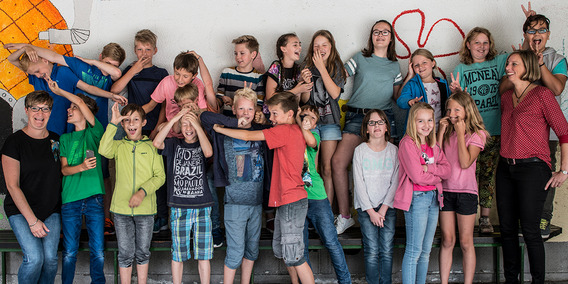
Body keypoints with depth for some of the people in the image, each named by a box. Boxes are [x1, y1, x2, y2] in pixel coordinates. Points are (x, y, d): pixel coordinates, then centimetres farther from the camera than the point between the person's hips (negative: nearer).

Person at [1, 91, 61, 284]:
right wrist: (32, 220, -15)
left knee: (50, 259, -9)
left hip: (51, 210, 4)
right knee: (34, 258, -18)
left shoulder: (56, 140, 6)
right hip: (21, 211, -4)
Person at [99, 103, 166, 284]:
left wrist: (143, 192, -16)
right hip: (121, 208, 0)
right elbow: (104, 151, -18)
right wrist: (113, 123, -18)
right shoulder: (119, 145, 5)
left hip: (145, 208, 0)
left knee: (143, 252, 10)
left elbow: (160, 176, -1)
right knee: (125, 253, 7)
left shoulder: (152, 146, 3)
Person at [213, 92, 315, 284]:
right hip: (286, 200, 10)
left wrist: (219, 129, -5)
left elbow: (247, 136, -15)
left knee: (293, 256, -6)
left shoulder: (285, 130, -16)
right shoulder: (297, 131, 11)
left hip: (291, 201, -10)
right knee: (280, 249, 19)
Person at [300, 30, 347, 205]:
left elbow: (335, 93, -11)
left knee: (327, 169, -1)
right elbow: (305, 100, 3)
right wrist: (306, 83, -17)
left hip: (330, 121, 0)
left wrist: (322, 68, -11)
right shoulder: (307, 67, 5)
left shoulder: (337, 67, 4)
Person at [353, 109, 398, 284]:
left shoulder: (394, 150, 4)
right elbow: (359, 184, -3)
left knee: (387, 251, -2)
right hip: (366, 207, -1)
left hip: (388, 207, 1)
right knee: (372, 251, -7)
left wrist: (383, 209, -7)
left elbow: (395, 182, 1)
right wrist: (371, 211, -8)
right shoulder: (360, 151, 0)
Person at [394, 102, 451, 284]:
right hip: (416, 198, -7)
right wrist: (438, 176, -2)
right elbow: (417, 176, -17)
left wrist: (429, 168, -12)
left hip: (433, 197, 8)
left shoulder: (433, 145, 13)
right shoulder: (407, 143, -10)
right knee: (414, 251, -6)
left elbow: (447, 170, 4)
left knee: (426, 251, 12)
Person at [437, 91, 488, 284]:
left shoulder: (477, 134, -4)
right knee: (447, 240, 6)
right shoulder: (447, 132, 8)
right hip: (445, 189, 4)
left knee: (465, 242, 3)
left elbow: (465, 163, -17)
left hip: (466, 191, -3)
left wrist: (460, 133, -15)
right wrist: (441, 132, -6)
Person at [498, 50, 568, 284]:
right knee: (507, 229, 9)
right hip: (506, 168, 7)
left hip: (532, 168, -6)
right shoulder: (506, 97, 12)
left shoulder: (542, 94, -9)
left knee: (530, 231, -4)